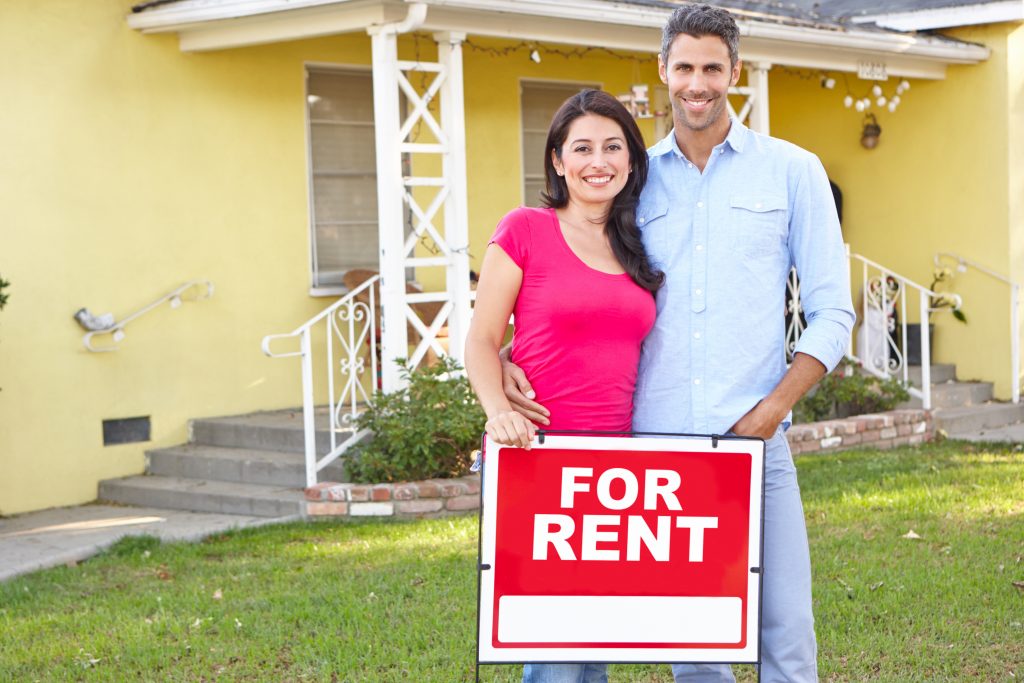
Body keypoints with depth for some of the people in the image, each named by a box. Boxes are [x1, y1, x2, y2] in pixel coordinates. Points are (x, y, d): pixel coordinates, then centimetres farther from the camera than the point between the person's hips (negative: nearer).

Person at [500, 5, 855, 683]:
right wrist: (508, 360, -3)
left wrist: (769, 412, -8)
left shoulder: (792, 171, 6)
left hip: (754, 443, -2)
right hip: (653, 443, 2)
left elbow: (832, 313, 4)